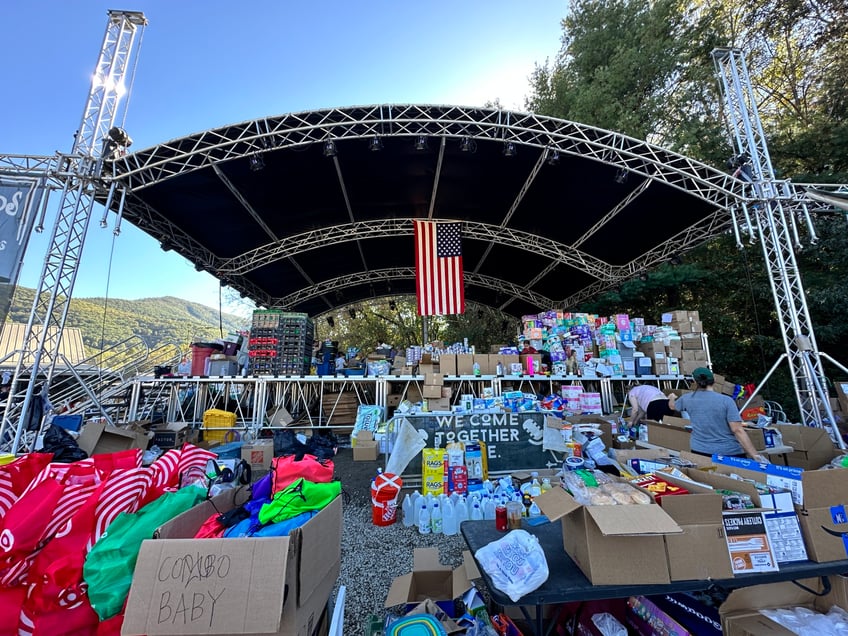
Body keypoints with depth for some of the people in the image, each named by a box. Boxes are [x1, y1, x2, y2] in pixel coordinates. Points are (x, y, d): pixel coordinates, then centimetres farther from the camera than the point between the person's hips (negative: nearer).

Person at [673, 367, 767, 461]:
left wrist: (672, 397, 44)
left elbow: (672, 405, 22)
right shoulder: (726, 400, -10)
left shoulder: (687, 398, 0)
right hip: (730, 453, -1)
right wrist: (755, 455, -11)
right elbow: (737, 430, -15)